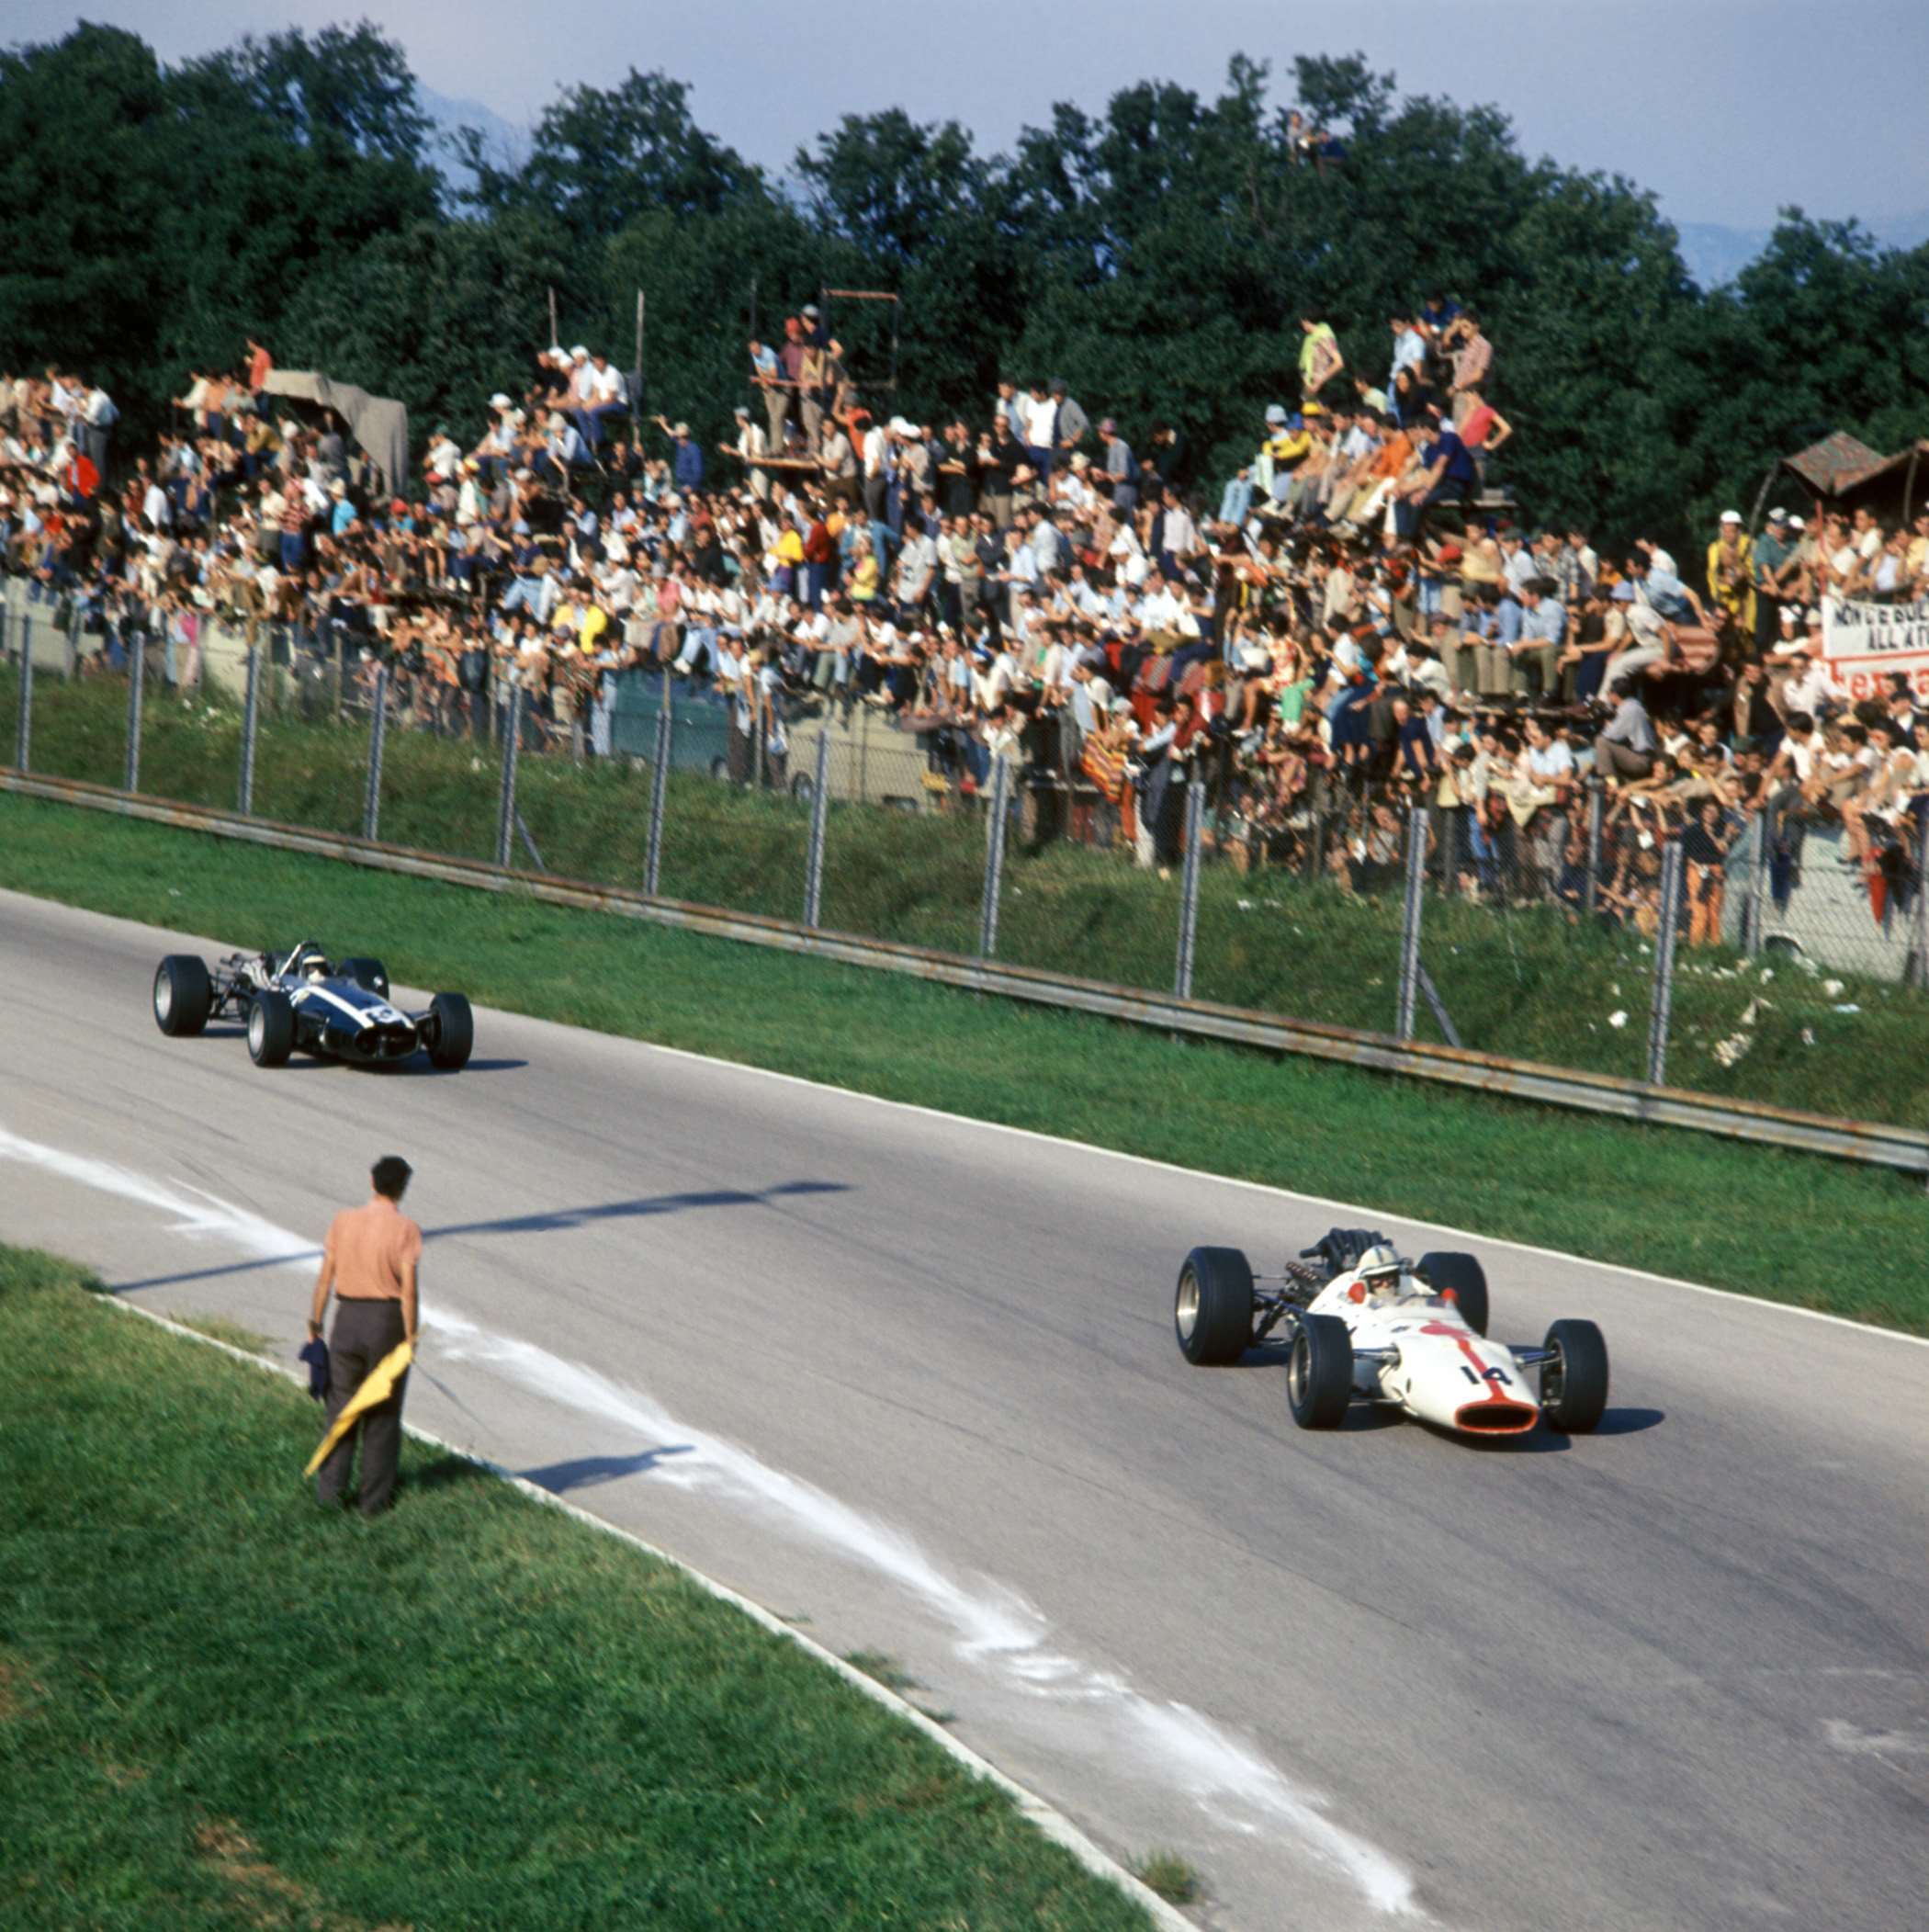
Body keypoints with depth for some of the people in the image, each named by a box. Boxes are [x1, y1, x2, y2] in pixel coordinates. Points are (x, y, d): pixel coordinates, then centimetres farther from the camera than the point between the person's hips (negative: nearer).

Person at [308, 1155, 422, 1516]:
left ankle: (330, 1486, 5)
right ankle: (374, 1497, 10)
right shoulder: (406, 1229, -10)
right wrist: (410, 1339, -10)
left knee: (341, 1406, 12)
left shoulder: (343, 1221, 0)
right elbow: (409, 1289, -15)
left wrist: (314, 1323, 9)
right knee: (383, 1414, 7)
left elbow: (325, 1278, 1)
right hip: (388, 1322, -2)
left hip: (348, 1317, 2)